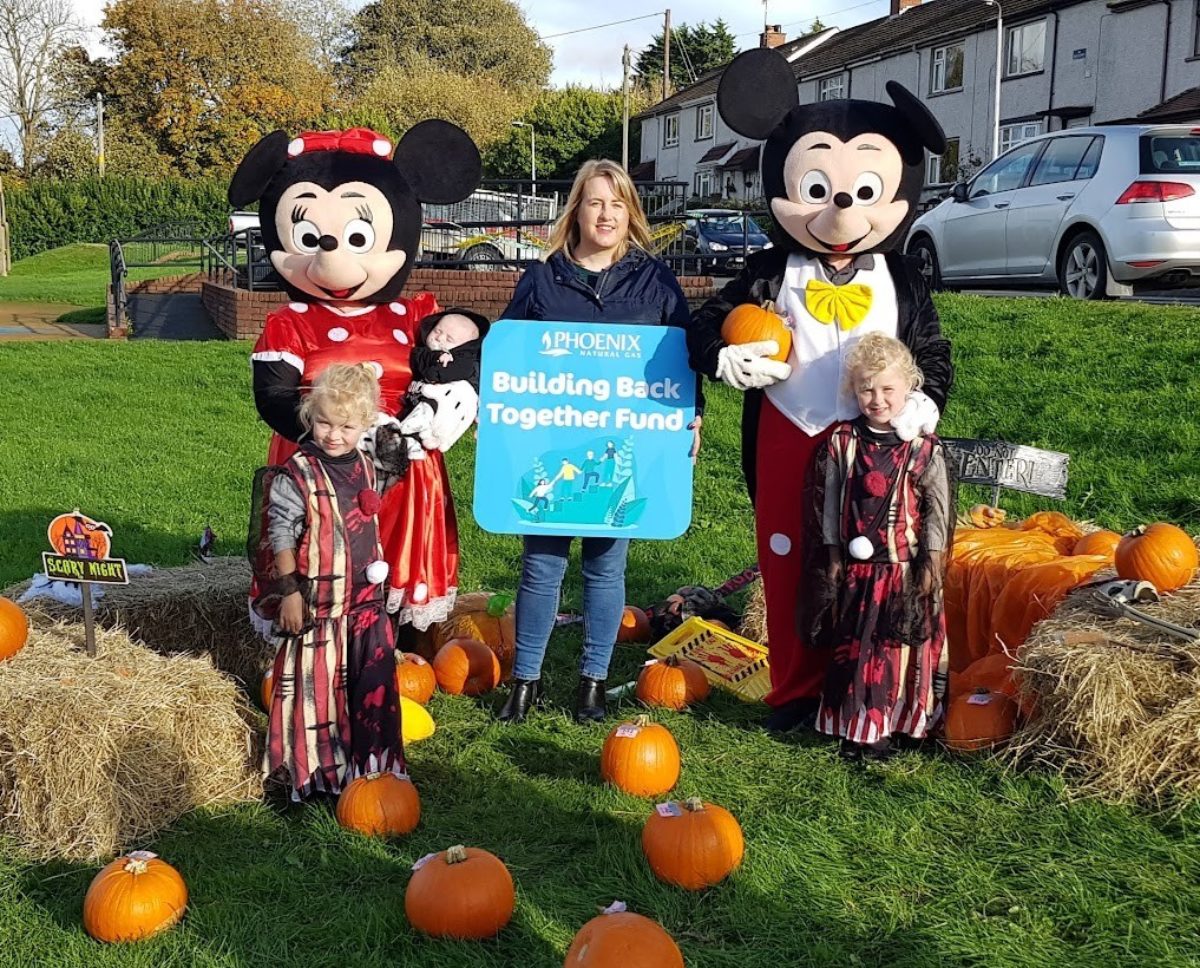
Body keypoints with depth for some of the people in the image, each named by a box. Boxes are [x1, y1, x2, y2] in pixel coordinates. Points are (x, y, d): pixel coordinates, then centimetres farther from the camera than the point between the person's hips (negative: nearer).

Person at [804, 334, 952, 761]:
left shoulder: (925, 449, -6)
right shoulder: (841, 442, -1)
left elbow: (938, 511, -2)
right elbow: (828, 504, 3)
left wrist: (932, 565, -5)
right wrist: (833, 556, 1)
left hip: (906, 568, -1)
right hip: (855, 567, 1)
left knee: (900, 647, 5)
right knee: (852, 646, 6)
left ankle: (887, 726, 18)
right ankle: (853, 725, 17)